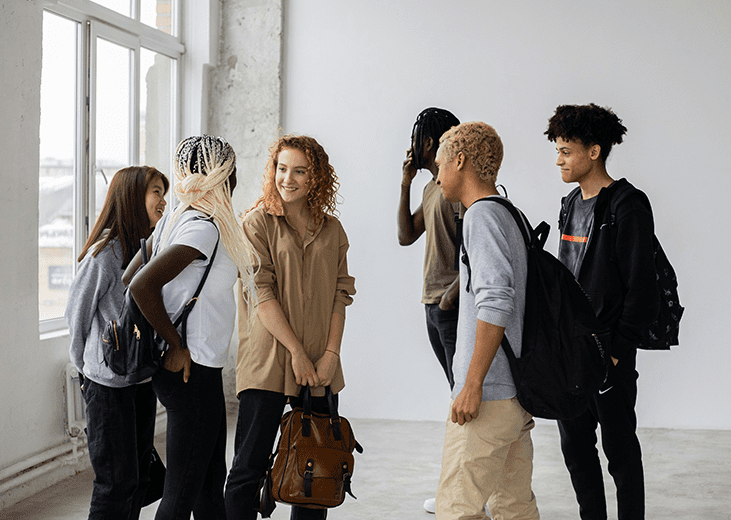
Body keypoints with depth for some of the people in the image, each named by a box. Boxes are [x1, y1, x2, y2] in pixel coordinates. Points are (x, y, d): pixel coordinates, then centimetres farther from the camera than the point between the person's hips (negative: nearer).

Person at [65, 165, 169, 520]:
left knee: (139, 477, 12)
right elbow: (76, 315, -4)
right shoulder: (104, 253, -15)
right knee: (118, 481, -2)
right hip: (109, 384, -7)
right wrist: (88, 365, 8)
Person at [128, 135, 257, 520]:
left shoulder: (175, 219, 9)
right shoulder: (205, 227, -17)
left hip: (187, 368, 10)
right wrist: (177, 346, -17)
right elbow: (142, 286, -26)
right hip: (192, 370, -10)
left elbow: (130, 275, 13)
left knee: (211, 479, 18)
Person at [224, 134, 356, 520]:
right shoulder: (259, 223, -1)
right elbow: (260, 293, -8)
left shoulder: (331, 230, 11)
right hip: (267, 361, -4)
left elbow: (339, 294, 9)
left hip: (319, 367, 4)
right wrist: (296, 351, -12)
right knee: (249, 466, -4)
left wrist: (331, 352, -3)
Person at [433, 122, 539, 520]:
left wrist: (472, 384, -21)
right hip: (517, 394, 9)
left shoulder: (482, 214, -12)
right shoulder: (510, 215, 16)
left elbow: (495, 302, -22)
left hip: (489, 395, -9)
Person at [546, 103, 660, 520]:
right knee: (575, 445, 13)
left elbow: (642, 289, -15)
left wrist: (617, 350, -16)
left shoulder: (628, 208, -12)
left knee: (620, 448, 3)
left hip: (609, 349, -8)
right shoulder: (571, 205, 13)